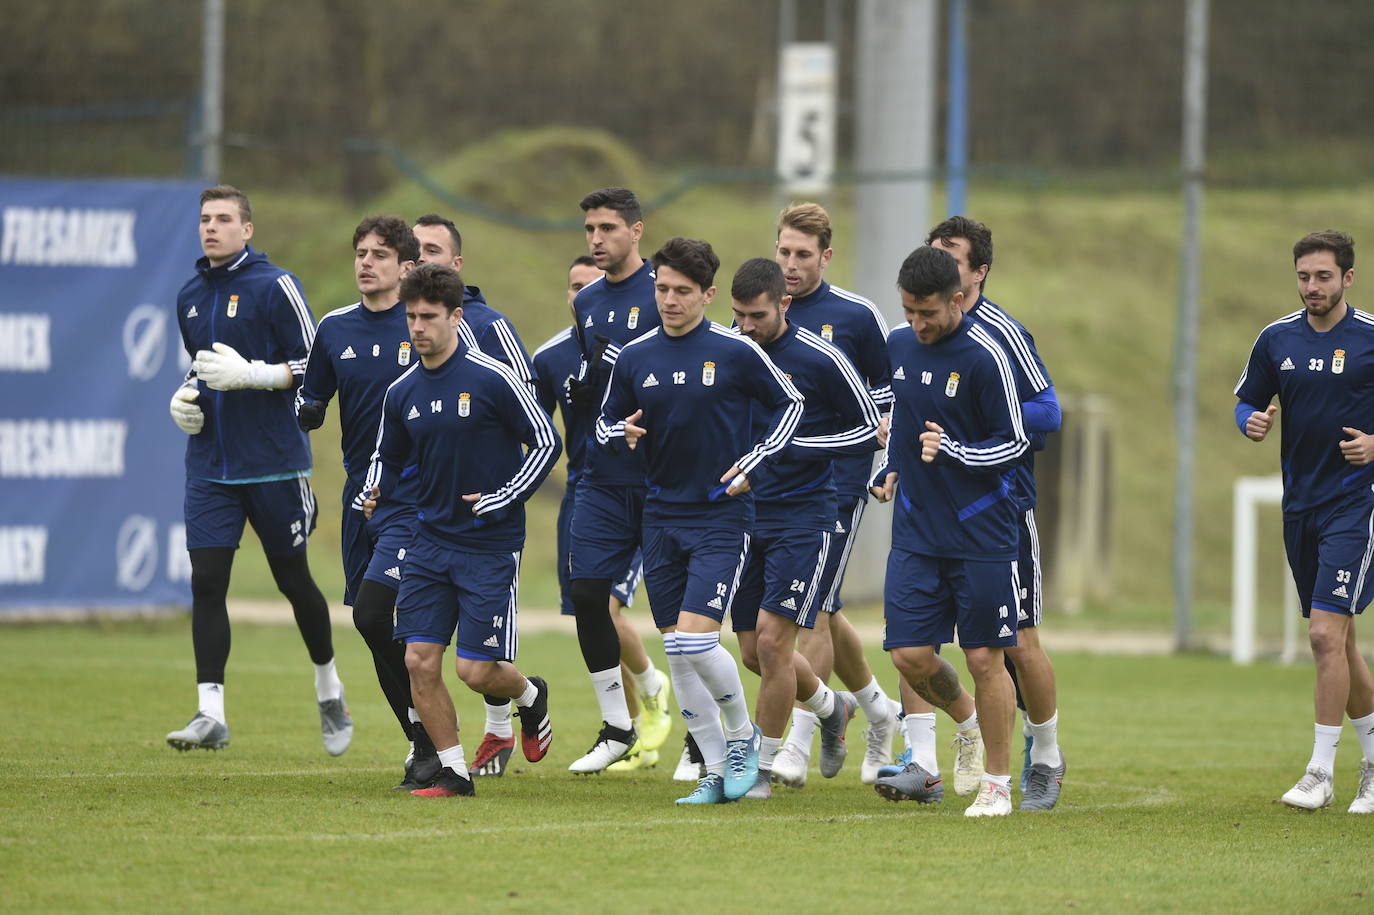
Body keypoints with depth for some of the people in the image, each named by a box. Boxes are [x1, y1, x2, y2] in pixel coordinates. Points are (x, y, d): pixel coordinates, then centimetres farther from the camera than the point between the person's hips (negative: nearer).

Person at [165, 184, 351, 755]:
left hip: (273, 463, -5)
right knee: (206, 580, -7)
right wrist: (185, 396, 6)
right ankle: (210, 714, -9)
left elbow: (315, 366, -9)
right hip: (210, 465, 5)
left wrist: (250, 374, -21)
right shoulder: (191, 297, 11)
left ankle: (330, 692, 28)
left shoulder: (275, 286, -8)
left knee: (292, 579, 6)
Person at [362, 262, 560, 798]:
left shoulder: (492, 379, -10)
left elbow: (546, 443, -5)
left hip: (490, 547, -5)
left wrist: (499, 503, -11)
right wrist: (374, 492, -3)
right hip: (430, 542, 5)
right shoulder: (401, 393, 6)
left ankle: (530, 695, 27)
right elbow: (388, 458, 19)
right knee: (420, 662, -5)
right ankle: (453, 770, 8)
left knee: (476, 670, -7)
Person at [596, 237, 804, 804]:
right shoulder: (634, 358, 4)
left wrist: (754, 464, -5)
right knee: (677, 655, 4)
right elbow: (606, 424, 14)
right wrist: (622, 434, -9)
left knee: (696, 639, -17)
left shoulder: (736, 352, -7)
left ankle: (742, 736, 9)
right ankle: (716, 773, 14)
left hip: (721, 517, -5)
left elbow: (789, 404, 5)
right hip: (661, 517, 5)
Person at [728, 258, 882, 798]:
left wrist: (795, 445, -16)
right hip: (744, 516, 6)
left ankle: (765, 766, -1)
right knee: (753, 650, 8)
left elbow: (871, 431, -6)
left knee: (772, 639, -13)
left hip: (802, 518, -6)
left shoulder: (820, 360, -11)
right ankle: (830, 707, 37)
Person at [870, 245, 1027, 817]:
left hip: (980, 532, -5)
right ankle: (965, 720, 29)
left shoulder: (984, 357, -13)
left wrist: (954, 451, -23)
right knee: (910, 655, -3)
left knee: (984, 660, -1)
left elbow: (1015, 444, -10)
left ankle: (998, 784, 13)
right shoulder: (898, 346, 5)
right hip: (915, 530, 5)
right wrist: (889, 468, 13)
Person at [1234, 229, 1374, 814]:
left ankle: (1321, 772, -9)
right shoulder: (1277, 339, 6)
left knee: (1326, 631, -15)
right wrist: (1252, 422, -5)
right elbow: (1247, 400, 17)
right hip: (1300, 503, 6)